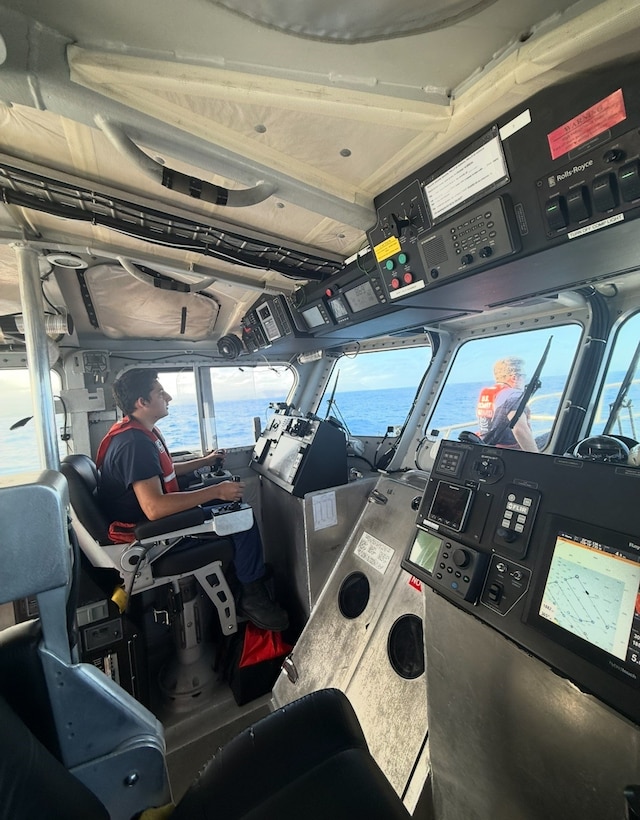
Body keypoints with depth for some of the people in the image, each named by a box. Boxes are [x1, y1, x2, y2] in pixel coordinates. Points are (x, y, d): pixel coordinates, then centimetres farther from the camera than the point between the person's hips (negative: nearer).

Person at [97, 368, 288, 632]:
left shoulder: (140, 432, 6)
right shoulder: (134, 443, -27)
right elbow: (154, 508, -36)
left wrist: (205, 461, 20)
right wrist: (216, 492, -32)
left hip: (150, 517, 10)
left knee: (228, 497, 13)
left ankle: (247, 570, 19)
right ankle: (252, 596, 1)